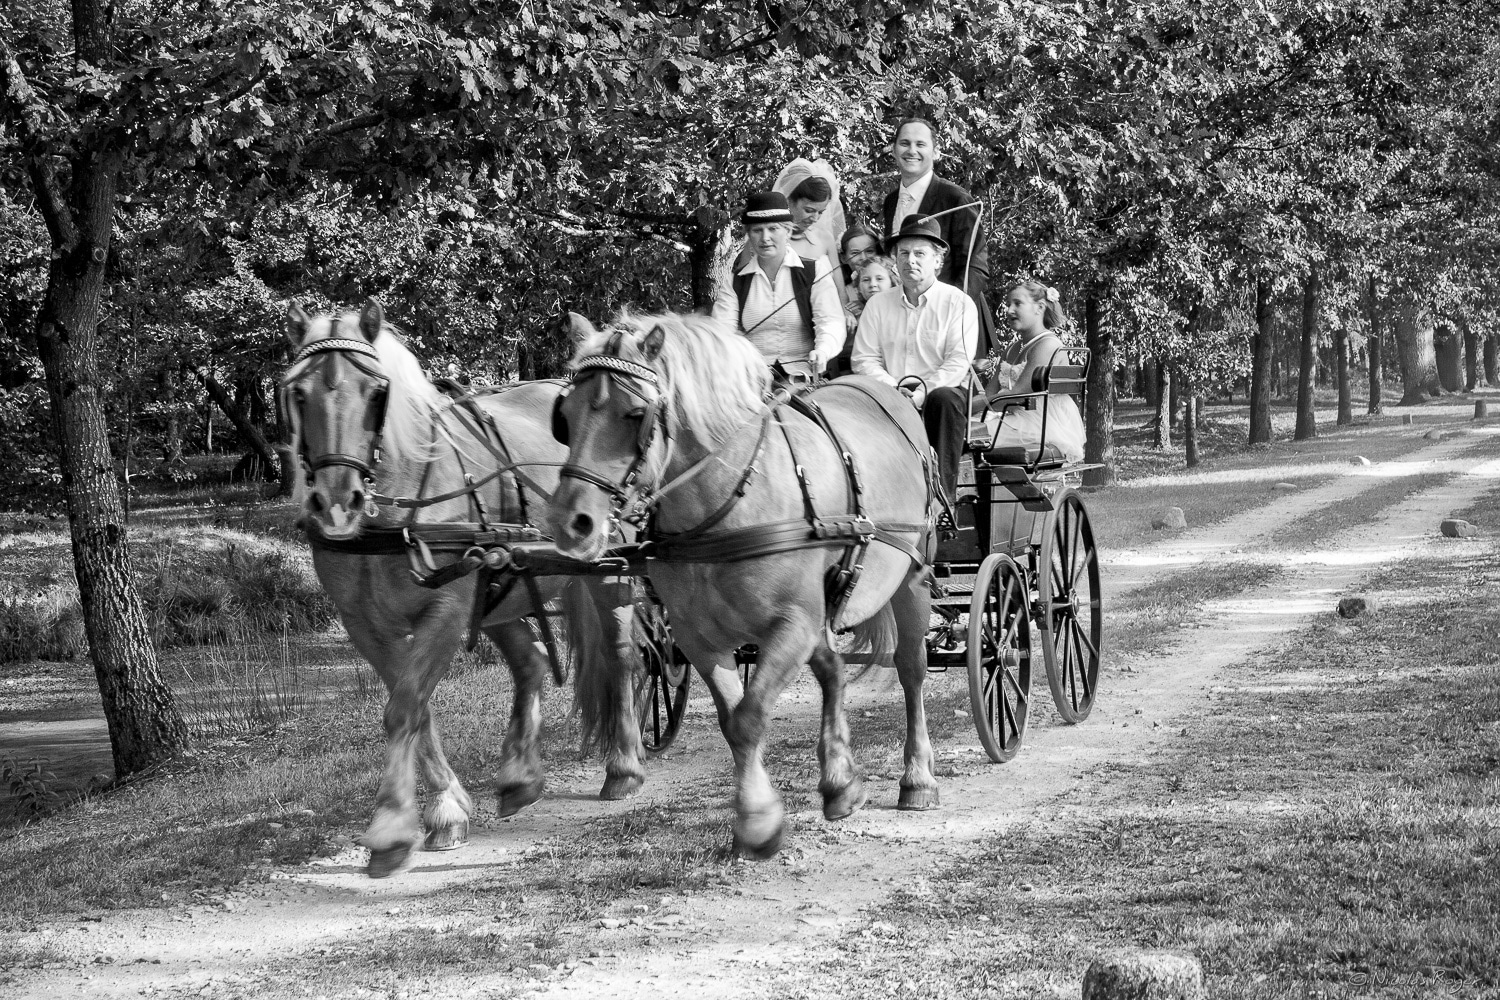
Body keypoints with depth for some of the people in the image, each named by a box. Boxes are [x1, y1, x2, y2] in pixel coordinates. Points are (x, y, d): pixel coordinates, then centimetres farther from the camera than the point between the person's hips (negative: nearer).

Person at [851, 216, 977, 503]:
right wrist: (894, 388, -11)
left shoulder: (958, 303, 6)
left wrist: (924, 389, -20)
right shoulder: (878, 305, 15)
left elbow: (958, 361, -4)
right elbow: (864, 359, 8)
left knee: (944, 399, -37)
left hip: (941, 392, -2)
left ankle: (942, 495, -35)